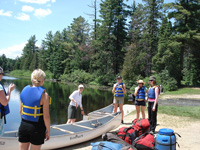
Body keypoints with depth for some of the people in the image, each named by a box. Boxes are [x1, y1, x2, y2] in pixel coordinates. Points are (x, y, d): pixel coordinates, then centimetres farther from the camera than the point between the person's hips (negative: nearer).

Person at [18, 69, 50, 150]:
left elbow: (21, 111, 7)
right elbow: (46, 116, -15)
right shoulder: (44, 94, -17)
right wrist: (48, 131, -3)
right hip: (37, 128, -4)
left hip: (23, 126, 5)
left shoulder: (24, 90, -2)